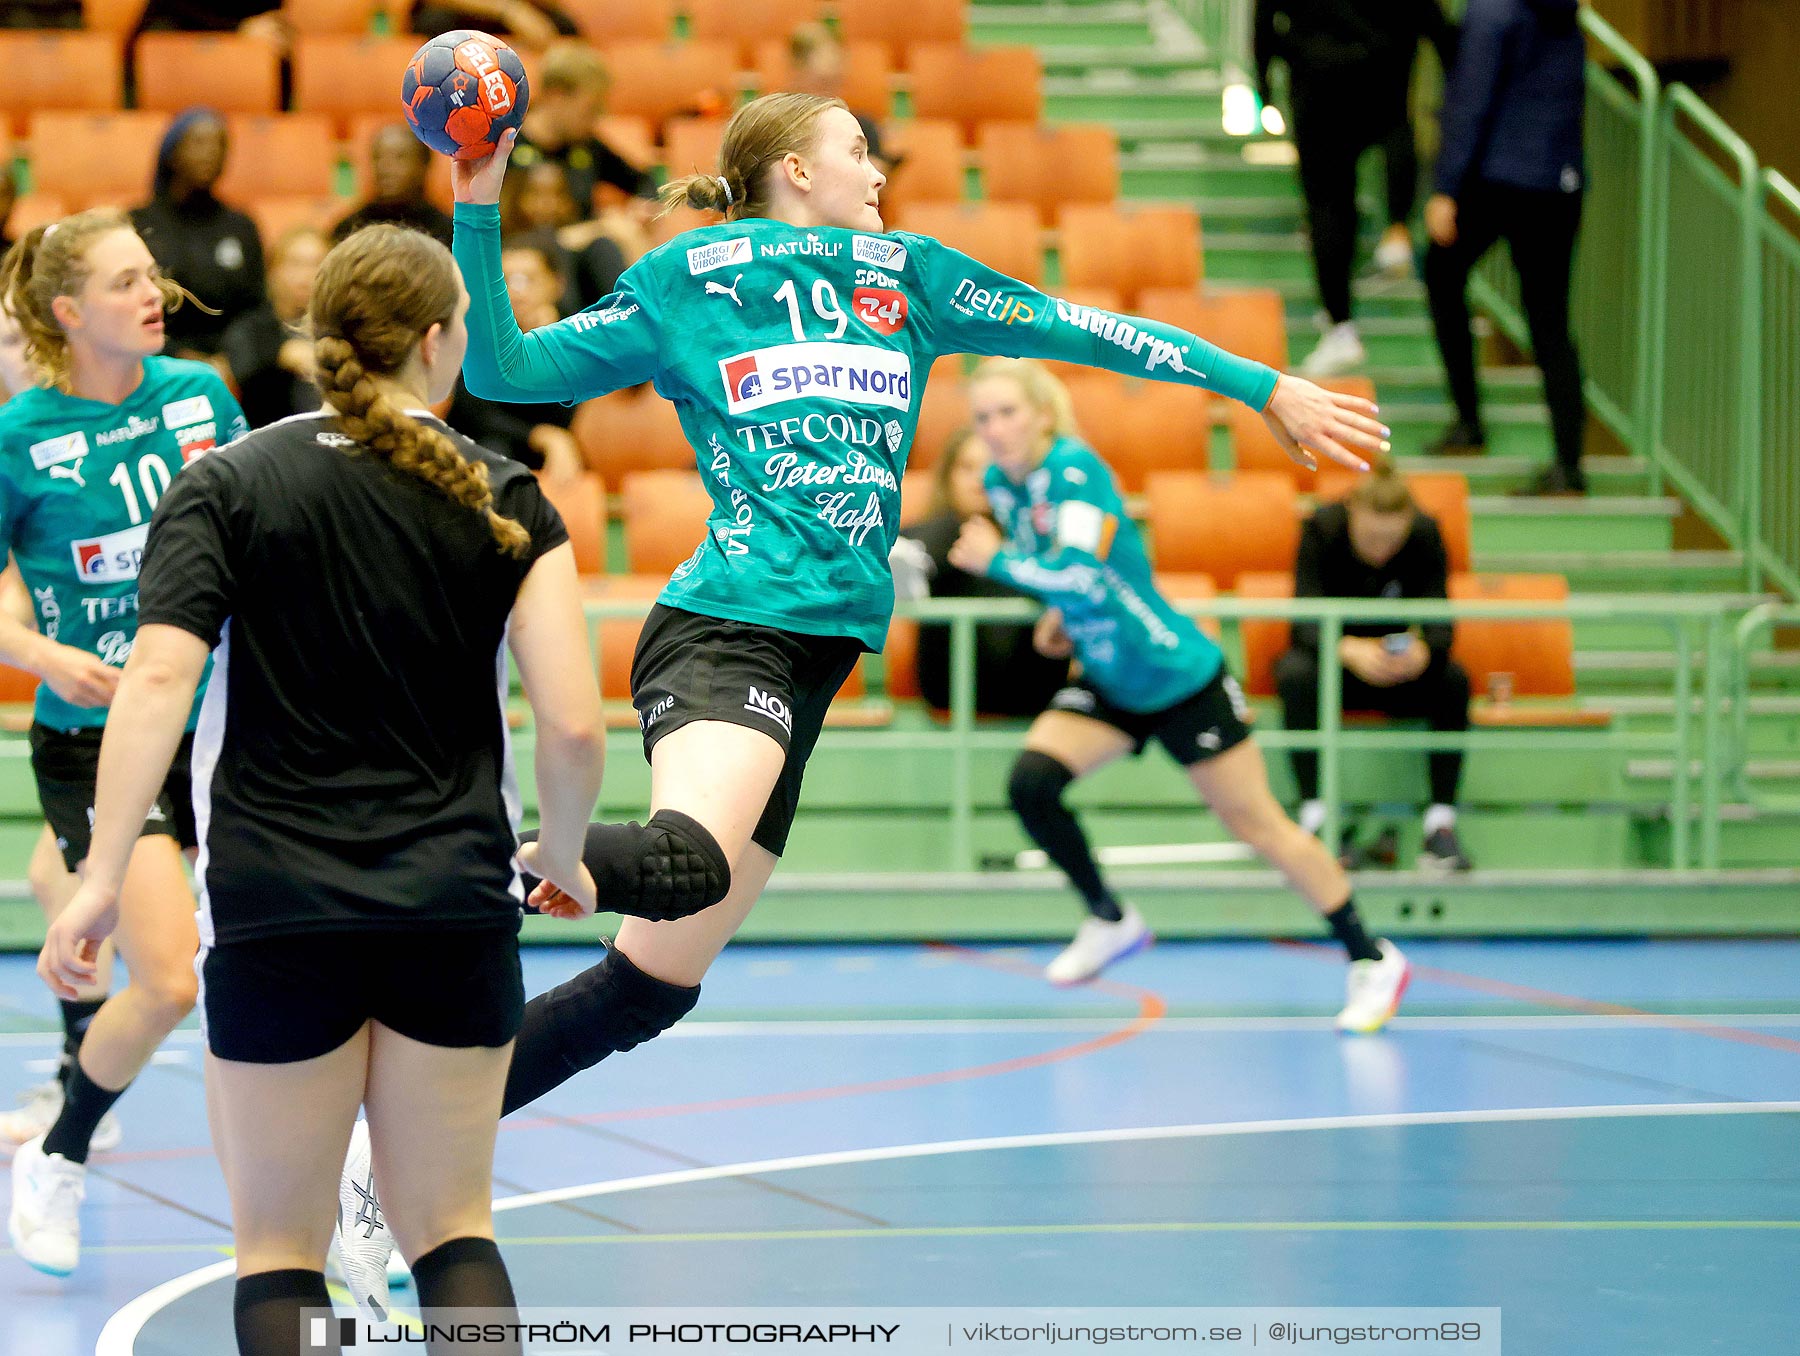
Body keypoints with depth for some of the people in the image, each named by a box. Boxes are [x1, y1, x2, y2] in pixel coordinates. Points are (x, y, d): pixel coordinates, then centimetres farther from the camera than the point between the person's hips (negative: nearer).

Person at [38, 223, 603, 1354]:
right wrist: (562, 854, 13)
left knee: (280, 1245, 8)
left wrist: (104, 879, -12)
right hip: (457, 906, 1)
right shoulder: (505, 502, 2)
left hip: (276, 911, -1)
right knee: (451, 1230, 12)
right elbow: (573, 722, -5)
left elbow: (158, 683, -12)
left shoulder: (223, 487, 1)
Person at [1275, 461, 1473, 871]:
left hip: (1397, 664, 2)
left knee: (1452, 679, -29)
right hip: (1331, 655, -2)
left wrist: (1424, 651, -46)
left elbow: (1439, 621, -20)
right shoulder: (1323, 527, -20)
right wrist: (1349, 650, -50)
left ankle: (1441, 820, -27)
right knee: (1296, 674, -36)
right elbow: (1306, 622, -28)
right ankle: (1315, 817, -34)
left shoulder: (1425, 533, -14)